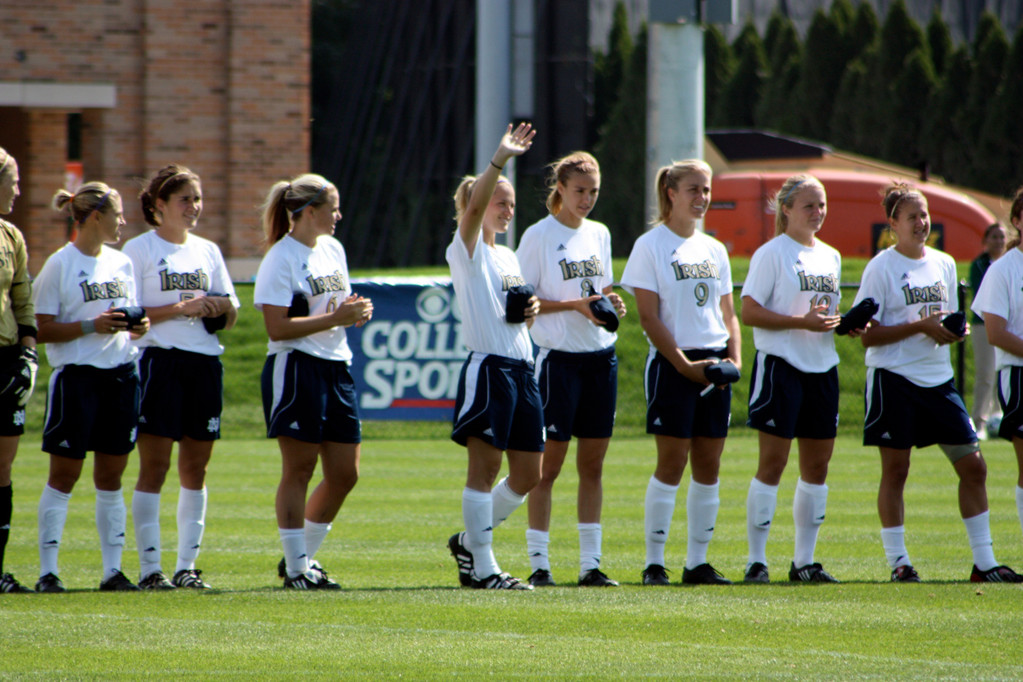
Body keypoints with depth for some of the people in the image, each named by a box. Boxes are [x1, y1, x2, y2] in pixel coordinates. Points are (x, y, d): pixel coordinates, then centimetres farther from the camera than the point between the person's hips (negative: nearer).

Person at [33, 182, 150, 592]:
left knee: (111, 474, 7)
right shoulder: (60, 265, -5)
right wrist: (92, 326, -19)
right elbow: (43, 330, -9)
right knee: (64, 473, -4)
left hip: (121, 373, 6)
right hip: (77, 374, -6)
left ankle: (113, 569, 9)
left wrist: (137, 325, -1)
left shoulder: (122, 264, 13)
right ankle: (48, 570, -1)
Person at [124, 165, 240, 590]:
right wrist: (181, 308, -16)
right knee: (154, 466, -7)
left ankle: (187, 565, 9)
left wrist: (222, 307, -4)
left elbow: (230, 316, 19)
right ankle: (149, 567, -7)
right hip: (159, 360, -5)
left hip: (205, 362, 5)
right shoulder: (139, 250, -1)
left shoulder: (208, 251, 15)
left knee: (196, 467, 4)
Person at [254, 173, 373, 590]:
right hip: (296, 368, -8)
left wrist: (357, 311, 2)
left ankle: (304, 557, 19)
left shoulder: (332, 249, 14)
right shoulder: (281, 259, -10)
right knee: (299, 469, -3)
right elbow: (277, 326, -17)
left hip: (336, 367, 8)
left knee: (345, 473, 6)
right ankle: (296, 567, 3)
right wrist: (335, 318, -19)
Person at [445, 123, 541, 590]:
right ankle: (481, 567, -1)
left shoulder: (509, 257, 20)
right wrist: (500, 160, -32)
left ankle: (470, 540, 24)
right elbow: (474, 207, -23)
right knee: (484, 470, -5)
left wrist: (531, 310, 6)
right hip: (488, 369, -8)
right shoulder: (468, 251, -3)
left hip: (523, 371, 8)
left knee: (528, 476, 7)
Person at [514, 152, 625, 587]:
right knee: (549, 464, -4)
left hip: (601, 356, 6)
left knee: (593, 464, 5)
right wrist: (574, 305, -18)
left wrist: (612, 303, 0)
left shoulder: (599, 235, 13)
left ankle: (590, 563, 8)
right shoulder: (539, 236, -5)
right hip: (559, 356, -6)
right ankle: (539, 563, 1)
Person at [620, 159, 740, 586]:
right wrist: (683, 363, -15)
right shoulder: (651, 246, -3)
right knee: (672, 461, -8)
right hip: (671, 361, -6)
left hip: (714, 366, 6)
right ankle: (654, 563, -3)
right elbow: (649, 316, -8)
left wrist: (735, 358, 0)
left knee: (708, 465, 4)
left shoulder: (714, 250, 15)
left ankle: (697, 562, 9)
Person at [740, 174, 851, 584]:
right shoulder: (771, 254, -6)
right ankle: (756, 560, -3)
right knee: (773, 461, -7)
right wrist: (801, 322, -20)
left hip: (822, 366, 7)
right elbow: (750, 312, -12)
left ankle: (804, 561, 14)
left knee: (817, 464, 7)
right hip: (781, 364, -7)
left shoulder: (830, 257, 16)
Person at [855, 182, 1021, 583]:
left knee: (973, 465, 2)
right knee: (895, 469, -2)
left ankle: (984, 563, 8)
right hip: (894, 379, -6)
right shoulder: (881, 268, -6)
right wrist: (919, 327, -18)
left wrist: (955, 332, 0)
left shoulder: (944, 264, 12)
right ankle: (898, 562, 5)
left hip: (938, 379, 6)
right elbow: (868, 336, -10)